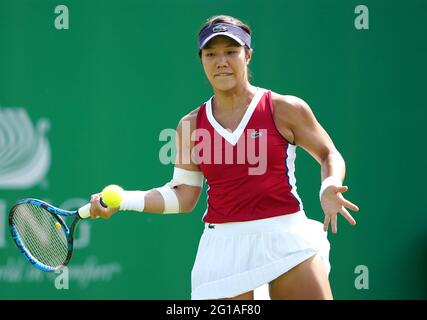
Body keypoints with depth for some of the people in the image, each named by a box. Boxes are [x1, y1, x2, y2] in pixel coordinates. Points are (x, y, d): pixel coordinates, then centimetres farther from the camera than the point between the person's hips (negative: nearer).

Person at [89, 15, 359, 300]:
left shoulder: (285, 109, 0)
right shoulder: (191, 126, 8)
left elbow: (329, 155, 11)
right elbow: (183, 195, 9)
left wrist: (329, 189, -10)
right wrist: (122, 201, -1)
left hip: (286, 237, -1)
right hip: (224, 245, 1)